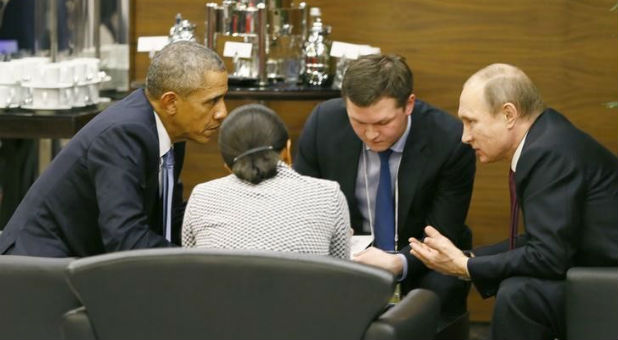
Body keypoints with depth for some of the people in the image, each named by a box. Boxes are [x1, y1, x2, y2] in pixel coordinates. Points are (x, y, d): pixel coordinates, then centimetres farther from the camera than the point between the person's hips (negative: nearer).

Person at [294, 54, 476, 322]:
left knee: (441, 289, -34)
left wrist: (397, 264, -35)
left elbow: (441, 238, -13)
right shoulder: (323, 123, -11)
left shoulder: (450, 141, -17)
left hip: (417, 262, -1)